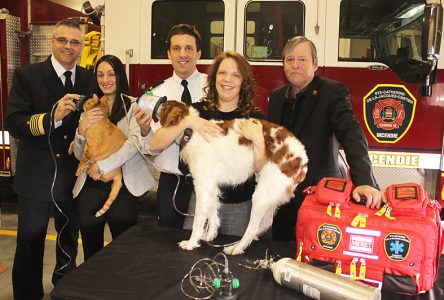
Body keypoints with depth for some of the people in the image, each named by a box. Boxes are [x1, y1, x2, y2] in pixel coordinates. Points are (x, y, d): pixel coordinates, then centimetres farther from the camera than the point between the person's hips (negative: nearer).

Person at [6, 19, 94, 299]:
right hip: (36, 176, -3)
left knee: (69, 241, 22)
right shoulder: (27, 75, -8)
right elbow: (14, 124, -18)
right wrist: (52, 117, -32)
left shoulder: (90, 79, 2)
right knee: (30, 244, 11)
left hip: (75, 176, 4)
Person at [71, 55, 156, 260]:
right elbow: (79, 155, 9)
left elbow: (134, 142, -15)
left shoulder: (133, 107, -1)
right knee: (91, 250, 13)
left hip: (122, 186, -4)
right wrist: (82, 129, -9)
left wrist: (102, 165, -17)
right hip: (89, 187, 4)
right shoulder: (89, 109, 12)